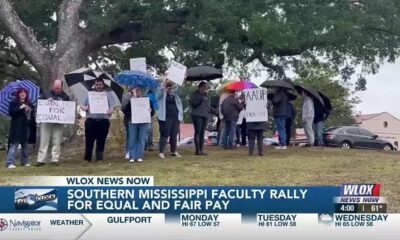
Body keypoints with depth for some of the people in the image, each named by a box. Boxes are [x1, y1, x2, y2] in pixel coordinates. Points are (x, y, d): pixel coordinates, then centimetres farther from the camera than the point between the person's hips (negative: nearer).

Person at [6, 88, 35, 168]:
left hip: (26, 127, 5)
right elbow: (11, 112, -12)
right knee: (14, 145, -10)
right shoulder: (13, 103, 2)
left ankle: (24, 162, 19)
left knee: (25, 145, 10)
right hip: (16, 128, -5)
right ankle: (10, 163, -11)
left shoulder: (29, 104, 14)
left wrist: (32, 124, 5)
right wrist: (20, 108, -19)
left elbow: (32, 116, 17)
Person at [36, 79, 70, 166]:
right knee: (44, 141, 1)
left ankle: (55, 159, 9)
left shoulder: (65, 97, 8)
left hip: (59, 122, 0)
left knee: (57, 142, 2)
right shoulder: (46, 94, 8)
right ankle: (41, 160, 4)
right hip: (46, 121, 0)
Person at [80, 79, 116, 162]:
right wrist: (84, 108, -8)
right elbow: (82, 105, 15)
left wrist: (110, 111, -19)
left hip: (103, 120, -1)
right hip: (91, 120, 1)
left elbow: (112, 106, 2)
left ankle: (99, 157, 12)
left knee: (101, 140, 2)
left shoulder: (108, 94, 11)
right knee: (89, 140, 0)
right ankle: (87, 158, 11)